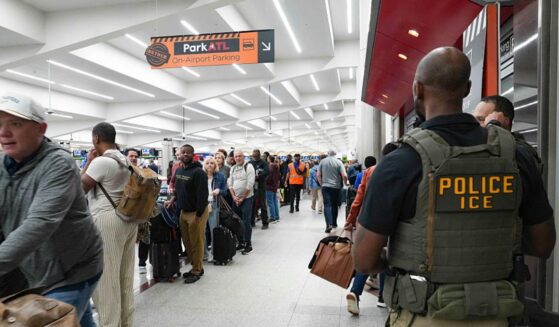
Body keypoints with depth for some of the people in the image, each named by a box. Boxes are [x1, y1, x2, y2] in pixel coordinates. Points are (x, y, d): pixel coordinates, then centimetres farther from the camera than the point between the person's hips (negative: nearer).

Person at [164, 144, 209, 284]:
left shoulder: (198, 172, -17)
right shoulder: (178, 171, 10)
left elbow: (203, 195, -20)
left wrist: (198, 216, -21)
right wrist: (172, 199, 8)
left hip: (197, 212, -8)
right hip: (183, 211, 8)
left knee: (196, 243, 1)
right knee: (187, 242, 14)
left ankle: (197, 271, 15)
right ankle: (196, 267, 28)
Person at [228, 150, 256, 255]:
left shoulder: (249, 167, -8)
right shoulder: (233, 168, 10)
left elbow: (250, 184, -13)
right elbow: (230, 184, 8)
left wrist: (242, 198, -11)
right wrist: (234, 197, -5)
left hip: (246, 198, -6)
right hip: (235, 199, 6)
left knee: (246, 222, -7)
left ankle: (248, 244, 3)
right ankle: (240, 243, 21)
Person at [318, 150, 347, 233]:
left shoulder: (322, 161, 2)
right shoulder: (339, 162, -2)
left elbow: (318, 175, 1)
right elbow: (344, 176, -9)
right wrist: (345, 184, 8)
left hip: (325, 186, -1)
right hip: (336, 186, 1)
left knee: (327, 205, -5)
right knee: (334, 205, 15)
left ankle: (329, 224, -20)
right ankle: (334, 223, 24)